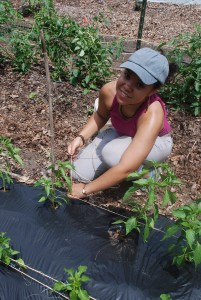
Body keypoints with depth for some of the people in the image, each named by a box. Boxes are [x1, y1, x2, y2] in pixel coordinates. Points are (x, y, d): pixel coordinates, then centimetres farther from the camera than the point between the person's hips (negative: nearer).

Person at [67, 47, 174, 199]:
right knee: (78, 174, -6)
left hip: (157, 142, -4)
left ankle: (144, 171, -6)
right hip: (121, 135, 4)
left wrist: (85, 190, -34)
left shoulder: (152, 115, -41)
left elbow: (126, 169, -44)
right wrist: (81, 138, -15)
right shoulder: (109, 91, -27)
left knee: (111, 152, -37)